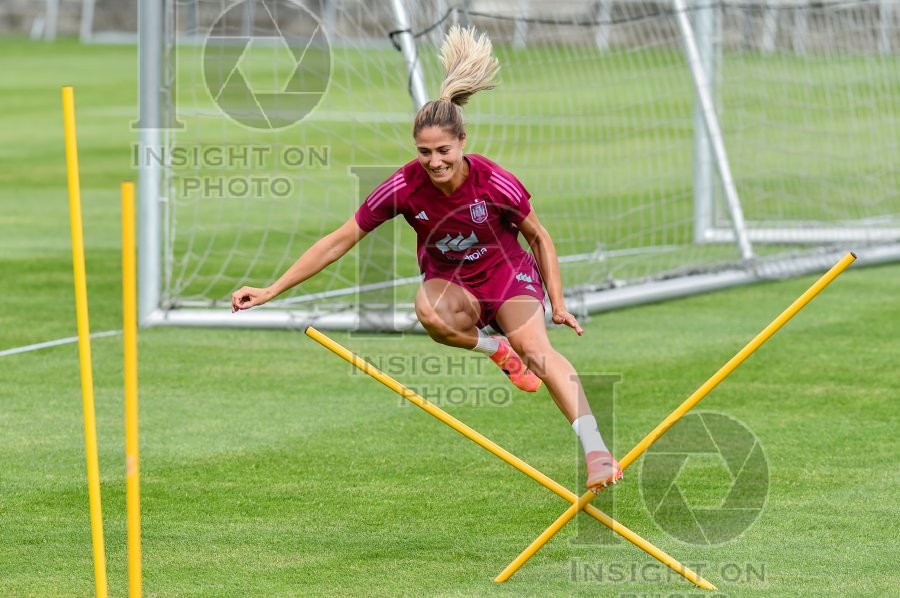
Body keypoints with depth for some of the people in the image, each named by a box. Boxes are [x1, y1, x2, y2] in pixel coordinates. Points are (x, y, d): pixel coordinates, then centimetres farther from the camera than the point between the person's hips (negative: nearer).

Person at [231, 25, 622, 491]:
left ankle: (595, 451, -38)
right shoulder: (404, 188, -20)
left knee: (535, 347, -31)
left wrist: (557, 303, -3)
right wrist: (271, 291, -14)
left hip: (506, 271, -2)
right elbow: (339, 242, -12)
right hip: (450, 283, 2)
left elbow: (539, 239, -4)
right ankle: (496, 347, -7)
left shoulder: (496, 185, -23)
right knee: (429, 311, -36)